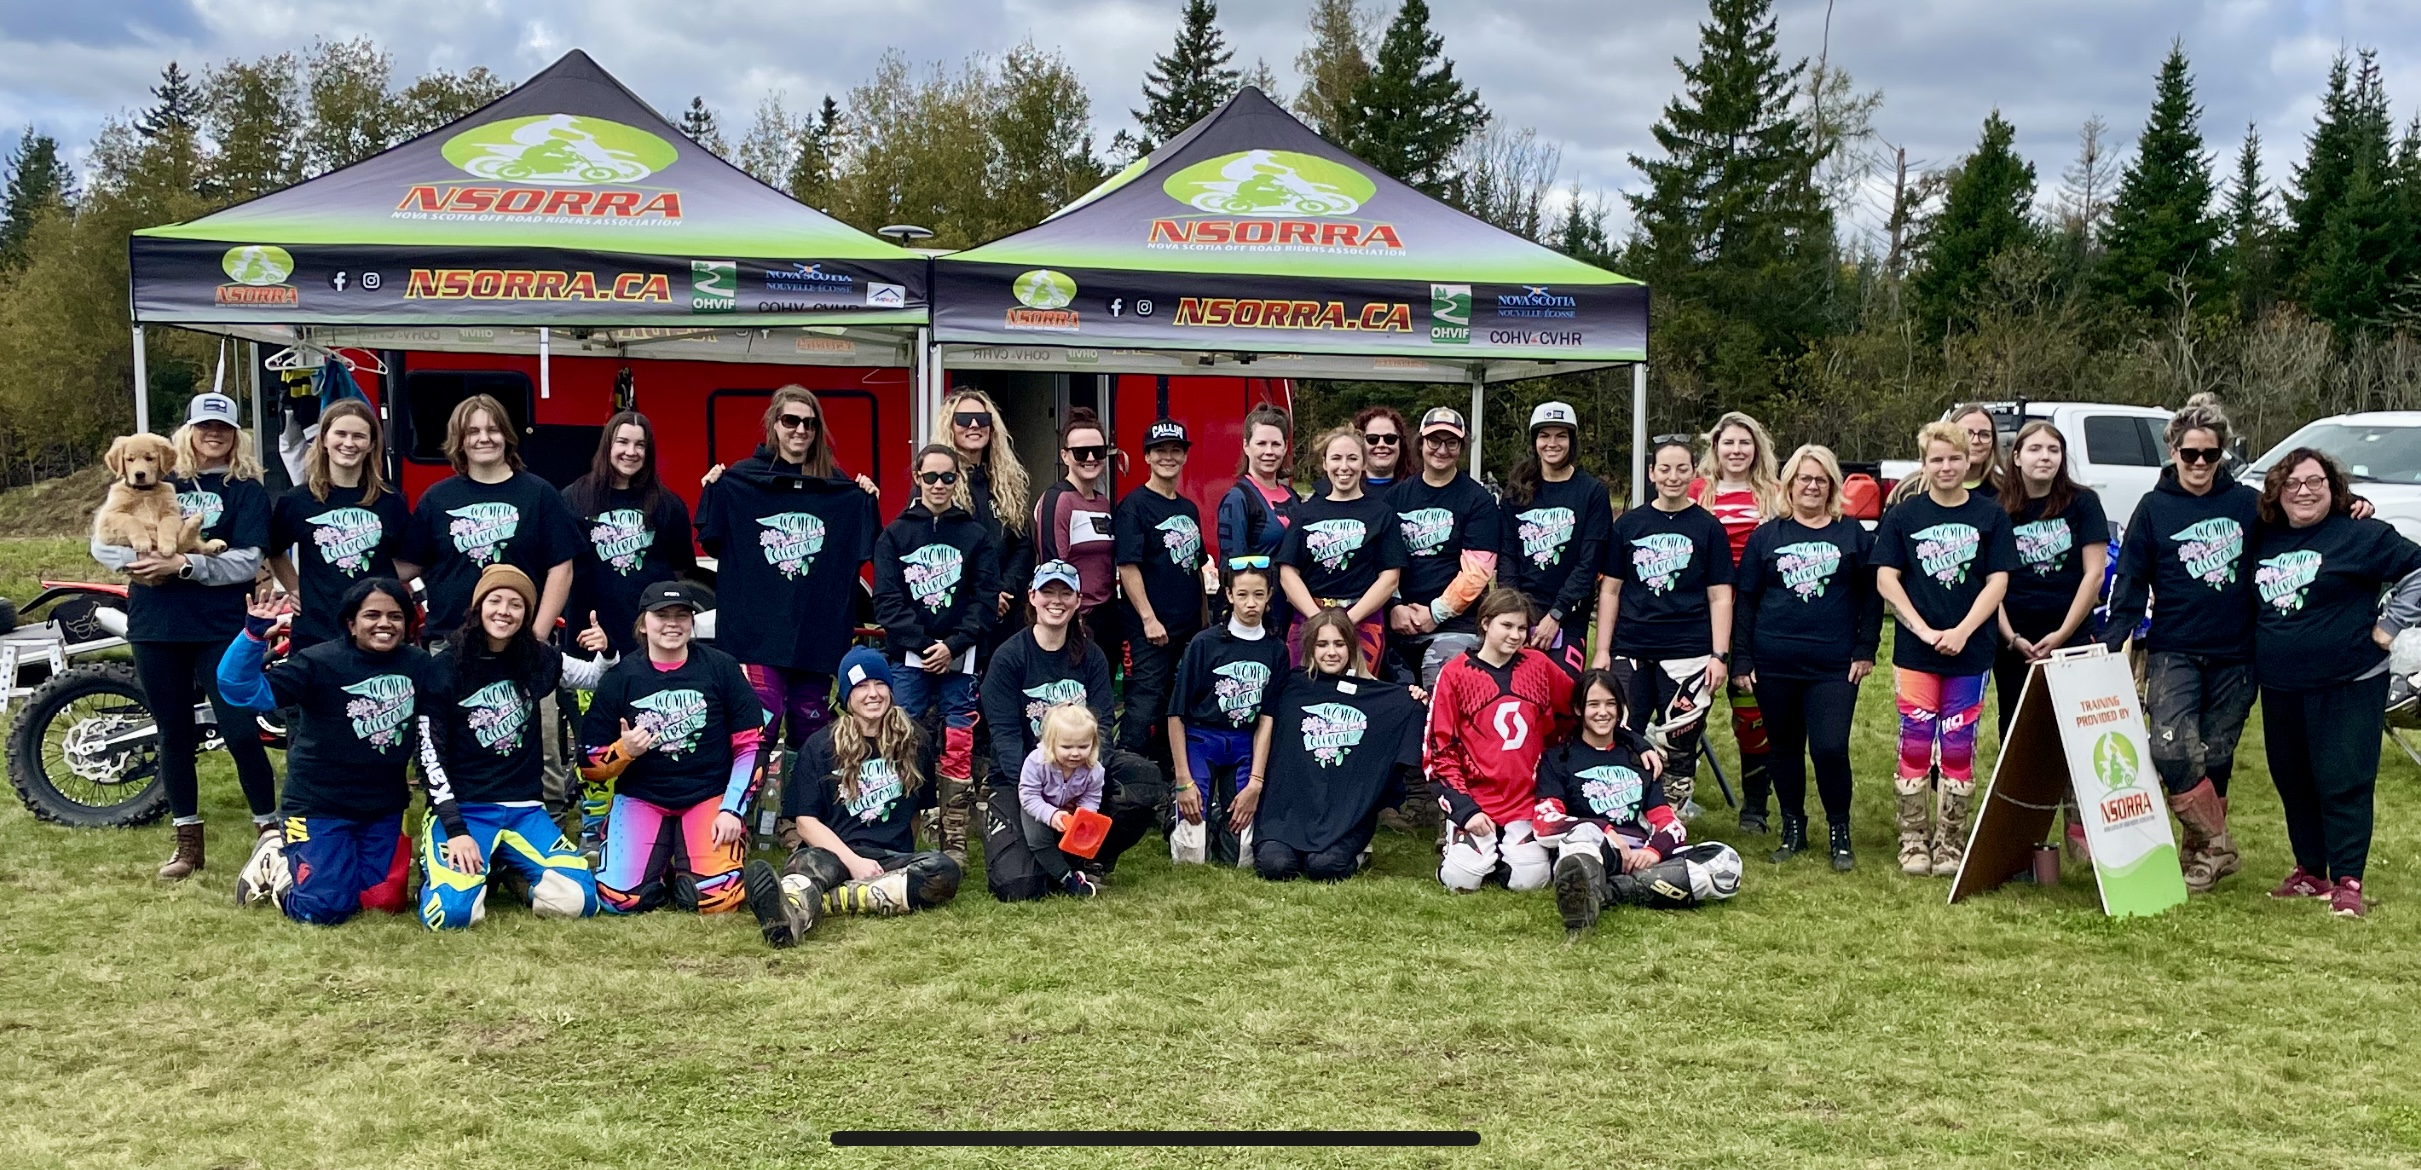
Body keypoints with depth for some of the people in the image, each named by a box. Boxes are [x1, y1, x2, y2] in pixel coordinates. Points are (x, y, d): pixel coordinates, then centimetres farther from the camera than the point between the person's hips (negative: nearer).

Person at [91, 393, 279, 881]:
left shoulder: (246, 489, 2)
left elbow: (246, 562, -10)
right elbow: (104, 539, 8)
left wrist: (183, 565, -21)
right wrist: (133, 561, -13)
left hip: (220, 628, -3)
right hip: (155, 626, 3)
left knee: (241, 733, -6)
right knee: (175, 735, 11)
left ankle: (268, 831, 8)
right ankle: (188, 840, 22)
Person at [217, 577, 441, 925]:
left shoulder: (419, 666, -3)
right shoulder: (321, 663, -16)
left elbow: (430, 734, 6)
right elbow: (240, 689, -23)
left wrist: (444, 795, 0)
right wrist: (254, 634, -38)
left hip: (384, 807, 4)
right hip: (319, 805, -4)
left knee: (385, 901, -1)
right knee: (324, 909, -13)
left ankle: (338, 863, 29)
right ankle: (277, 861, 18)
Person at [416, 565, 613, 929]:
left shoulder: (537, 660, 4)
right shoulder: (446, 667, -7)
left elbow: (597, 679, 20)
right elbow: (430, 754, -7)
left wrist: (607, 651, -5)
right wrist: (455, 830, -16)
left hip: (524, 809, 3)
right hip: (461, 808, -3)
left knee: (578, 899, -19)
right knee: (451, 911, -28)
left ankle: (507, 866, 12)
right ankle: (450, 862, 8)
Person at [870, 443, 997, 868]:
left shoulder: (976, 535, 8)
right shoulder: (895, 535, 8)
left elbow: (984, 598, 2)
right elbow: (887, 599, 1)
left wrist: (953, 645, -9)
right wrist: (923, 645, -10)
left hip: (960, 658, 0)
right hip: (909, 658, 0)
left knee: (958, 747, 0)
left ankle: (954, 840, 5)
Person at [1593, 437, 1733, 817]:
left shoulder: (1708, 527, 5)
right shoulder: (1629, 524, 9)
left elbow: (1720, 596, 3)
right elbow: (1610, 590, 10)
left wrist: (1720, 655, -5)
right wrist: (1602, 650, 5)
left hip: (1687, 653, -1)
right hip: (1629, 652, 2)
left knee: (1677, 747, 2)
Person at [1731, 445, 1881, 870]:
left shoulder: (1854, 534, 7)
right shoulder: (1766, 536, 8)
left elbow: (1871, 596, 6)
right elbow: (1744, 599, 7)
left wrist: (1865, 650, -2)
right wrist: (1742, 657, 2)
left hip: (1834, 666, -2)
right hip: (1774, 665, 2)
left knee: (1830, 748, -10)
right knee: (1784, 748, 10)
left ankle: (1840, 832, 7)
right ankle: (1792, 827, 24)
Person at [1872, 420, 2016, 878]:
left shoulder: (1990, 517, 3)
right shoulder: (1903, 516, 4)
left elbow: (1997, 582, -1)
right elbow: (1886, 578, 0)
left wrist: (1961, 631, -13)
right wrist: (1923, 629, -11)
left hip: (1969, 651, 0)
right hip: (1915, 650, 0)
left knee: (1958, 746, 4)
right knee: (1915, 743, 1)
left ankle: (1950, 841, 14)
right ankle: (1913, 840, 10)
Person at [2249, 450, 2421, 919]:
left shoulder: (2360, 535, -7)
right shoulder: (2267, 540, 11)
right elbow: (2258, 604, 25)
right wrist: (2259, 660, 13)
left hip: (2348, 686, -6)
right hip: (2280, 688, 6)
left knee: (2343, 784, -6)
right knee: (2293, 783, 12)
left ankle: (2348, 882, 0)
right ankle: (2310, 872, 24)